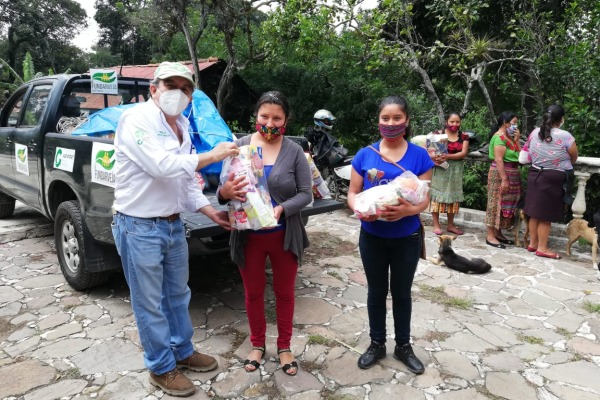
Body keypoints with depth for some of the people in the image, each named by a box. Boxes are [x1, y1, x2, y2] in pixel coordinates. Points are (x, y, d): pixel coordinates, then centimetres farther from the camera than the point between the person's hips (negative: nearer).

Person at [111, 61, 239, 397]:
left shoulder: (182, 128, 10)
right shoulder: (136, 119, -14)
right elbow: (161, 165, -28)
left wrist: (210, 212, 5)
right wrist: (212, 156, -21)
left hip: (174, 225, 8)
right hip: (139, 227, -8)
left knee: (178, 295, 20)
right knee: (151, 304, 7)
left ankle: (183, 351, 39)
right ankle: (162, 368, 25)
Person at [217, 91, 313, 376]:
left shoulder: (294, 151, -7)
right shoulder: (239, 146, -5)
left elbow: (306, 194, -8)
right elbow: (224, 189, -4)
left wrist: (282, 209, -26)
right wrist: (225, 192, -28)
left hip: (284, 237, 0)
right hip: (248, 236, 1)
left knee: (284, 292, 16)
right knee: (253, 293, 16)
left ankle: (284, 346, 36)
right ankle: (257, 344, 39)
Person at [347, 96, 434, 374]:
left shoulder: (419, 156, -6)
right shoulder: (365, 155, -3)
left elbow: (424, 198, -6)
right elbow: (352, 193, -1)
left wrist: (407, 210, -27)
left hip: (407, 238, 0)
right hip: (372, 237, 1)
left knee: (402, 292, 16)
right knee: (376, 291, 15)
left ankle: (403, 346, 35)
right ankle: (377, 344, 34)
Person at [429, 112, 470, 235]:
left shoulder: (464, 136, 4)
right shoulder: (438, 134, -2)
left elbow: (463, 153, -6)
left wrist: (447, 156, -21)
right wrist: (433, 156, -28)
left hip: (455, 170, 3)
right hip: (440, 168, -3)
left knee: (453, 195, 8)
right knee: (437, 194, -3)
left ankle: (451, 225, 18)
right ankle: (436, 225, 3)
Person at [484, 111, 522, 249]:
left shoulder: (510, 137, 15)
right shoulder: (499, 137, -13)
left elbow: (520, 155, 12)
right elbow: (498, 160, -21)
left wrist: (516, 140, 4)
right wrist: (504, 179, -24)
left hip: (512, 174, 10)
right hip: (500, 174, -9)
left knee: (506, 204, 11)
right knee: (497, 203, -7)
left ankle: (498, 233, 19)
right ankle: (490, 235, -2)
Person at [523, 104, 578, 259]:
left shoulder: (534, 133, 1)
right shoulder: (564, 136, -14)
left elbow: (529, 154, 14)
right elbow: (574, 158, 0)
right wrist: (563, 165, 19)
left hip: (534, 175, 6)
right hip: (553, 179, -6)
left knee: (535, 213, 13)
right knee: (546, 215, 2)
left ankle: (533, 243, 23)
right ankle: (542, 248, 10)